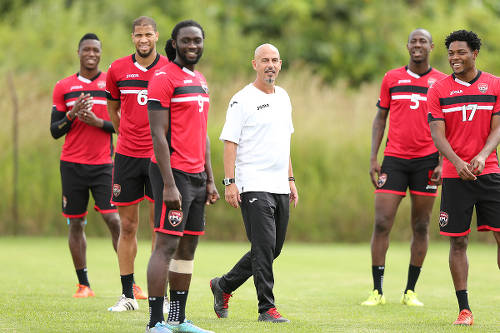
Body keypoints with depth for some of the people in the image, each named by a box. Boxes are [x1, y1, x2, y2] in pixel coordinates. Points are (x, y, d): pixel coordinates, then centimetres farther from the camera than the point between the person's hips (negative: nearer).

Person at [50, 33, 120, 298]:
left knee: (114, 219, -11)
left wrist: (98, 122, -15)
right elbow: (55, 131, 6)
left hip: (103, 164, -2)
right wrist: (72, 115, -12)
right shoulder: (63, 87, 7)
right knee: (76, 224, 3)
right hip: (72, 164, 2)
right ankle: (83, 284, 10)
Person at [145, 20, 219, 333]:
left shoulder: (200, 81, 17)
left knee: (189, 246, 10)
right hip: (174, 173, -8)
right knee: (167, 245, -9)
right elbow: (158, 135, -15)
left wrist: (210, 180, 17)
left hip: (197, 175, 9)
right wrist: (169, 185, -19)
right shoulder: (164, 79, -10)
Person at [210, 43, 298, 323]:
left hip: (279, 186, 7)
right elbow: (230, 142, -9)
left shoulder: (283, 97, 15)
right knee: (264, 247, -11)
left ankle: (224, 286, 26)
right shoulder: (242, 100, -7)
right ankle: (267, 308, -5)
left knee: (273, 249, 10)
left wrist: (291, 179, 19)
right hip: (253, 185, -7)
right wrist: (229, 182, -16)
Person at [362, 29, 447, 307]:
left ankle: (410, 291, 11)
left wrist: (442, 163, -4)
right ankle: (378, 291, -3)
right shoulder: (392, 78, 8)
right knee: (382, 223, -8)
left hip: (426, 159, 0)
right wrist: (373, 158, 4)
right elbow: (380, 118, 12)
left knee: (421, 227, 2)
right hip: (394, 159, 0)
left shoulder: (442, 82, 5)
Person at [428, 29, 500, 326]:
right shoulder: (439, 90, 5)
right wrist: (457, 162, -19)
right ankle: (464, 309, 4)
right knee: (458, 242, -1)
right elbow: (437, 134, -2)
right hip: (455, 176, 0)